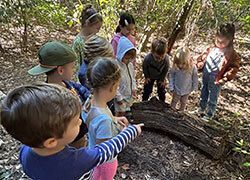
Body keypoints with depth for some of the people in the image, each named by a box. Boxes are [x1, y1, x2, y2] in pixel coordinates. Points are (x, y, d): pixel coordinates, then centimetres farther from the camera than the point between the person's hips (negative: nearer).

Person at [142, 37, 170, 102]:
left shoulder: (166, 59, -38)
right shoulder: (147, 58, -40)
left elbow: (166, 70, -15)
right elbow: (144, 68, -15)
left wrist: (163, 79, -5)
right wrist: (146, 77, -6)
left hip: (161, 77, 1)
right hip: (150, 77, -1)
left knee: (161, 92, 13)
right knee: (147, 91, 9)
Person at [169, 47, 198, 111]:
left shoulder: (193, 68, -27)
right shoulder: (175, 67, -27)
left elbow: (195, 78, -11)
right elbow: (171, 77, -13)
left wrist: (195, 88, -1)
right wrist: (171, 88, -12)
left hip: (186, 90, 1)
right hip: (176, 89, 0)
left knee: (183, 102, 25)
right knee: (174, 101, 22)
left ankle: (181, 112, 50)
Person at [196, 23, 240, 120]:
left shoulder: (232, 55, -14)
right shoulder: (211, 49, -2)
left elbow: (233, 69, -14)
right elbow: (202, 57, 11)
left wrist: (223, 79, -22)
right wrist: (200, 65, -6)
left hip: (215, 80, -5)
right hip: (205, 75, 5)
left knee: (212, 99, 10)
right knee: (203, 95, 23)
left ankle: (209, 115, 29)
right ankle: (201, 110, 44)